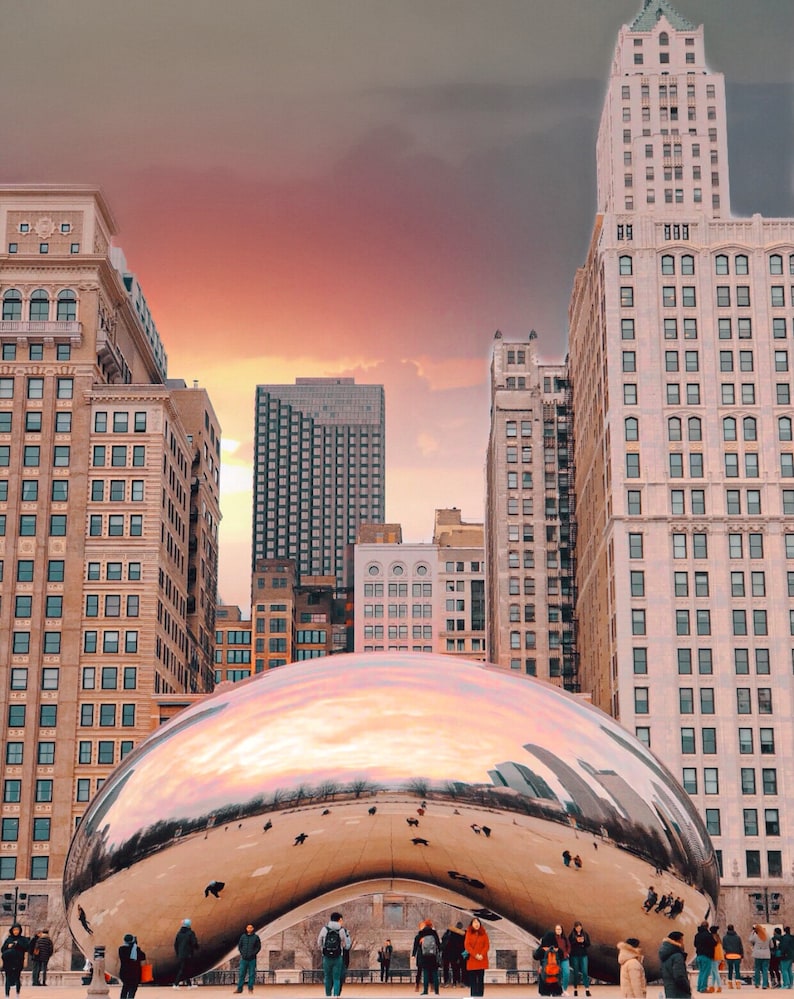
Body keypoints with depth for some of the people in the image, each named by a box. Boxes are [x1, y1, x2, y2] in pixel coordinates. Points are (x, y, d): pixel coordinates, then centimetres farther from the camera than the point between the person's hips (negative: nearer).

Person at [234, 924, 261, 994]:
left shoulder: (256, 937, 0)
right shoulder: (243, 936, 6)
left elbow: (258, 947, 0)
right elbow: (239, 946, 10)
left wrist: (253, 954, -11)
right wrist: (242, 953, -3)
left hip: (252, 959, -2)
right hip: (244, 959, 2)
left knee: (252, 974, 1)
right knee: (241, 974, 1)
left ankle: (250, 988, 7)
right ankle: (239, 988, 6)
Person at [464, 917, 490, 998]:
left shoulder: (483, 934, 8)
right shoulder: (469, 933, 4)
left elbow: (487, 945, 2)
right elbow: (467, 945, -4)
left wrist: (482, 955, -12)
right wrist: (475, 955, -13)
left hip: (482, 960, 1)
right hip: (472, 960, -1)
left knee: (481, 980, 1)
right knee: (473, 980, -3)